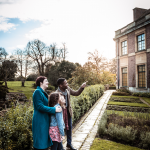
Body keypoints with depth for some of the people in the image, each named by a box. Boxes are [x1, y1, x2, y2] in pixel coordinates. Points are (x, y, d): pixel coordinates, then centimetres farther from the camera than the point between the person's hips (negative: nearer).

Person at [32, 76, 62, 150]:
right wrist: (54, 109, -21)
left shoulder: (43, 92, 13)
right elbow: (40, 106, -22)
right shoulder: (37, 92, -15)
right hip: (40, 121, -9)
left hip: (45, 120, 9)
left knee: (45, 140, 17)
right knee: (40, 141, 1)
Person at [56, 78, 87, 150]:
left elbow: (76, 93, 6)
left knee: (69, 127, 17)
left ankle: (69, 143, 37)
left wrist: (82, 87, -9)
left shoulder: (68, 89, -5)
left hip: (68, 110, 7)